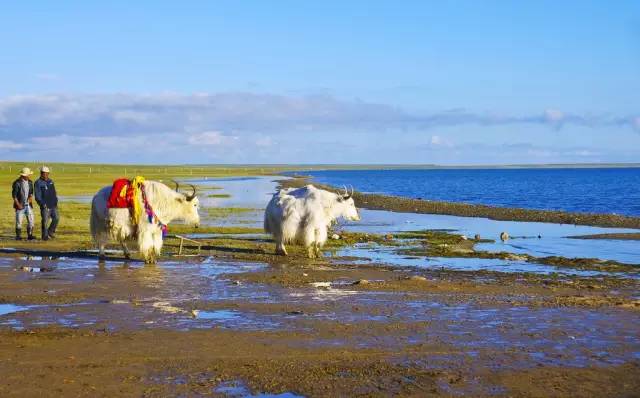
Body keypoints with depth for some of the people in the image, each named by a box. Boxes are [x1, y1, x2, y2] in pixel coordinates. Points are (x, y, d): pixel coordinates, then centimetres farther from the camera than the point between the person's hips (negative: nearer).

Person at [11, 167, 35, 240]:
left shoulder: (30, 182, 6)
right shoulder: (17, 183, -11)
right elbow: (14, 195, -10)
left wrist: (31, 197, -4)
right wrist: (18, 204, -15)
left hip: (28, 205, 5)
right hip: (20, 205, -5)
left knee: (31, 220, 0)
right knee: (19, 221, -1)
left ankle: (30, 235, 6)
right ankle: (18, 236, 8)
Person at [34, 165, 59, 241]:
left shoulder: (50, 181, 14)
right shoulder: (38, 183, -6)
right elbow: (37, 196, -11)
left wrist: (56, 202, 13)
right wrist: (42, 204, -20)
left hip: (53, 205, 5)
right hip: (45, 206, -5)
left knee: (56, 218, -3)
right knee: (45, 221, -3)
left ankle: (51, 231, 17)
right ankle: (45, 236, 8)